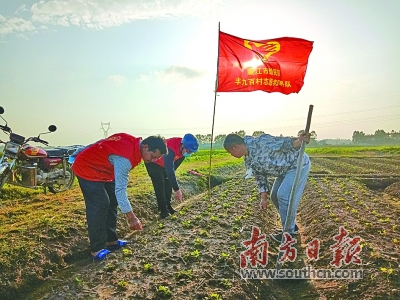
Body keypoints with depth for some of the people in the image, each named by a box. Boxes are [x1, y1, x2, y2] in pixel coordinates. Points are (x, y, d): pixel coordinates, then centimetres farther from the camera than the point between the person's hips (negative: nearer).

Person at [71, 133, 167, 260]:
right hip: (87, 168, -10)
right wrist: (131, 217, -30)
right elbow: (120, 190, -35)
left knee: (112, 201, 8)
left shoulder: (134, 143, -8)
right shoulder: (125, 158, -36)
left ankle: (111, 241, 16)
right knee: (99, 205, -15)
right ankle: (97, 249, -6)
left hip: (101, 168, 10)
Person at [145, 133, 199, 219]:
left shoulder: (182, 149, -19)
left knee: (168, 183, 4)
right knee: (160, 185, -13)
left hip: (164, 164, 7)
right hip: (153, 163, -7)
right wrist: (177, 190, -45)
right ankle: (163, 210, -6)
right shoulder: (170, 149, -43)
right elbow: (170, 171, -46)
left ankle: (168, 206, 15)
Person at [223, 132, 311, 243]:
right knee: (275, 196, 11)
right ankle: (290, 225, 28)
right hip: (285, 170, 9)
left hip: (299, 164, -9)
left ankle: (289, 232, 1)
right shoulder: (248, 160, 3)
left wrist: (298, 141, -47)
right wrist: (263, 198, 2)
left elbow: (283, 142, -29)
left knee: (284, 195, -14)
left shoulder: (260, 142, -25)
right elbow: (260, 177, 7)